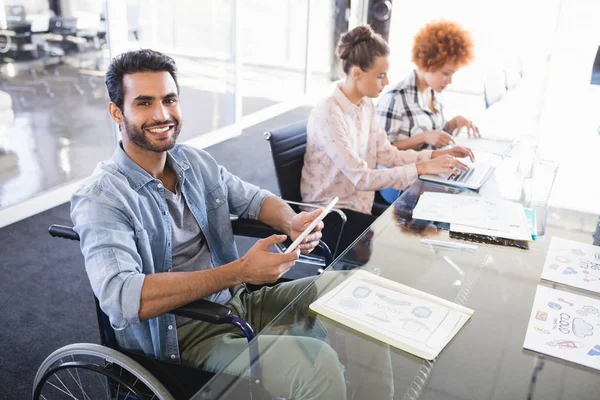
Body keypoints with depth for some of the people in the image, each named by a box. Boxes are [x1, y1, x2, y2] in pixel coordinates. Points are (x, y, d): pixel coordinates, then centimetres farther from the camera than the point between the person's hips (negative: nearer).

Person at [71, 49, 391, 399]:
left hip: (240, 302, 7)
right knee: (319, 366, -26)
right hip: (180, 333, -7)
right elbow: (122, 298, -29)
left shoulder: (197, 163, 4)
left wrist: (292, 222, -10)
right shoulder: (100, 199, -16)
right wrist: (240, 271, -32)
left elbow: (256, 199, 14)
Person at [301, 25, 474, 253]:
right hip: (329, 214, -7)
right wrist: (422, 168, -29)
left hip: (359, 202, 8)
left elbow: (386, 154, 2)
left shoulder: (366, 104, 3)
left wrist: (435, 155, -8)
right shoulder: (328, 115, -24)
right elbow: (361, 178, -28)